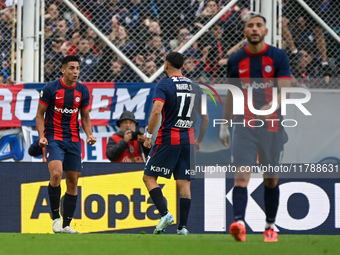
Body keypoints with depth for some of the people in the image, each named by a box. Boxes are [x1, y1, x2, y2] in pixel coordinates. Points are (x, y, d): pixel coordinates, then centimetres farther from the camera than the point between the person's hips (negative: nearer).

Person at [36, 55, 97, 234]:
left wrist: (89, 134, -3)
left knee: (73, 182, 3)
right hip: (53, 138, -4)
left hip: (73, 140, 4)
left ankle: (66, 224, 12)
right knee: (56, 173, -25)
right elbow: (40, 114, 1)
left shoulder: (82, 90, 5)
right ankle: (56, 217, -12)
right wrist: (41, 136, -12)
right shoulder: (50, 88, -6)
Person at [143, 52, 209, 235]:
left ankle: (164, 213, -11)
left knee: (149, 177, 5)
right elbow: (205, 118, 12)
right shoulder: (195, 87, 10)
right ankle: (183, 226, 0)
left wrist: (148, 135, -9)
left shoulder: (163, 85, -5)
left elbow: (156, 111, -18)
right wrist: (199, 141, 22)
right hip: (188, 140, 5)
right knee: (184, 183, 5)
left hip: (168, 138, -5)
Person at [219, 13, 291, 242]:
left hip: (272, 125, -1)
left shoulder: (278, 56, -1)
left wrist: (271, 107, -29)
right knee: (241, 175, -16)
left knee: (271, 179, 8)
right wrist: (224, 125, 15)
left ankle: (270, 226, 22)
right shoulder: (236, 60, 6)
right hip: (244, 126, 1)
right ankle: (239, 223, -28)